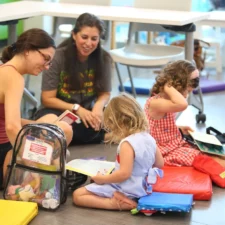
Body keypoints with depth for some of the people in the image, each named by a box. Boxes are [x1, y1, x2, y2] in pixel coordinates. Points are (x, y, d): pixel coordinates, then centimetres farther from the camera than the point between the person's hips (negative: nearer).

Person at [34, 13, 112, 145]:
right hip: (61, 111, -1)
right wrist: (76, 109, -25)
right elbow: (48, 99, -11)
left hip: (88, 112, 1)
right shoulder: (58, 56, -16)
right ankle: (101, 136, -20)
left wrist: (98, 106, -23)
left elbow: (105, 94, 2)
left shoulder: (104, 58, -7)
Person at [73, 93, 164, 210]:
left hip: (125, 190, -9)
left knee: (78, 195, -7)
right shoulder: (149, 138, -1)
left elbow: (124, 174, -30)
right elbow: (160, 164, 11)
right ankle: (124, 201, 8)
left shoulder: (127, 143, -25)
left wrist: (102, 179, -17)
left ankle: (114, 203, -18)